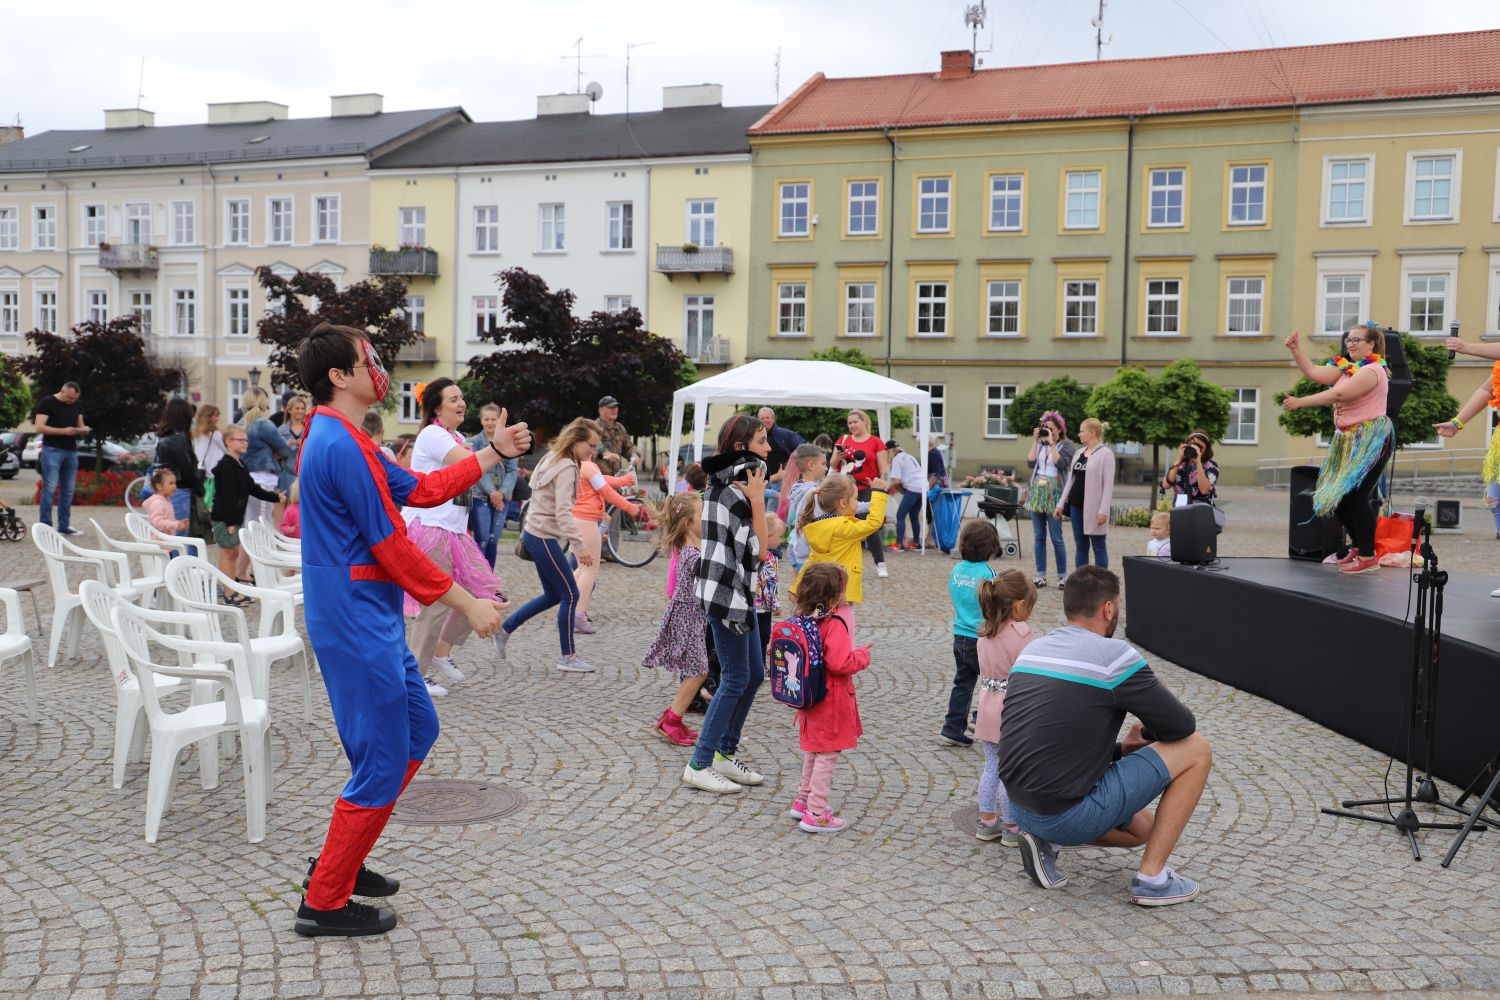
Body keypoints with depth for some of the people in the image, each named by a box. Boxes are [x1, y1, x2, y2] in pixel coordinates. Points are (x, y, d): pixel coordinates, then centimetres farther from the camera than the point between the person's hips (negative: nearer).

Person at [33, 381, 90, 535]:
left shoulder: (75, 405, 14)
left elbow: (80, 426, 20)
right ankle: (46, 526, -7)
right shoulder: (47, 402, -5)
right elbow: (39, 427, -12)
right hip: (52, 450, -6)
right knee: (50, 489, -8)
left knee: (68, 490, 8)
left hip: (71, 451, 6)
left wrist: (84, 430, -4)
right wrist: (63, 431, -22)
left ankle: (64, 526, 13)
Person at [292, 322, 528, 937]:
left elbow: (421, 490, 18)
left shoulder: (341, 440, 16)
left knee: (417, 730, 19)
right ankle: (325, 902, 10)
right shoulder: (343, 446, -19)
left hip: (371, 621, 11)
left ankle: (339, 862, 29)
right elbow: (390, 545, -20)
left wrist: (494, 453, 16)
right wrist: (467, 604, -15)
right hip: (356, 624, -11)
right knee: (382, 762, -3)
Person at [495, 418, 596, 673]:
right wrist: (580, 545, -31)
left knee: (553, 595, 17)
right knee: (570, 595, -3)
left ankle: (504, 630, 24)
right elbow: (564, 512, -26)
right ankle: (568, 657, 4)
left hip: (535, 534, 10)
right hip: (544, 537, -10)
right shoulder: (567, 468, -18)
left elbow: (533, 489, 17)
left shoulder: (553, 459, 12)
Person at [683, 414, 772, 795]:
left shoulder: (730, 484, 14)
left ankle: (725, 753, 24)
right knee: (736, 678, -4)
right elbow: (760, 548, -17)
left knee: (754, 673, 15)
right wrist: (757, 499, -18)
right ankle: (699, 766, 3)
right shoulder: (736, 491, -17)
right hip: (726, 592, -10)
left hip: (740, 590, 10)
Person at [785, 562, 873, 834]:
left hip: (809, 697, 9)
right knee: (827, 755, 0)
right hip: (830, 702, -9)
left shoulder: (802, 619, 3)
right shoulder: (834, 624, -22)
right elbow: (840, 663, -28)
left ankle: (803, 801, 34)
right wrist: (862, 656, -10)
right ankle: (815, 814, 4)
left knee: (812, 751, 23)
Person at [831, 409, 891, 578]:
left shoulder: (876, 442, 2)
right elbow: (833, 465, 16)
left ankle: (880, 565, -1)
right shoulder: (843, 440, 12)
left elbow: (884, 470, 1)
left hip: (866, 490, -3)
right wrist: (838, 457, -4)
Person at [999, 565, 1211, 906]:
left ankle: (1046, 840, 10)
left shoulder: (1032, 650, 10)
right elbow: (1181, 725, -4)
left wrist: (1122, 748, 20)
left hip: (1021, 809, 8)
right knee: (1196, 749, 4)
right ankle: (1152, 877, 7)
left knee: (1142, 826, 32)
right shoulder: (1114, 655, -13)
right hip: (1068, 816, -8)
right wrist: (1148, 734, 17)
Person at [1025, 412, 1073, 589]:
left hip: (1054, 494, -5)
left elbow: (1060, 463, -15)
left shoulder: (1066, 444, 0)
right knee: (1038, 536, 5)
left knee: (1056, 537, -5)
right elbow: (1030, 462, 0)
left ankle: (1062, 575, 4)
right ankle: (1041, 575, 10)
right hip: (1036, 493, 5)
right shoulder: (1040, 444, 13)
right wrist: (1035, 441, -1)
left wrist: (1051, 443, -11)